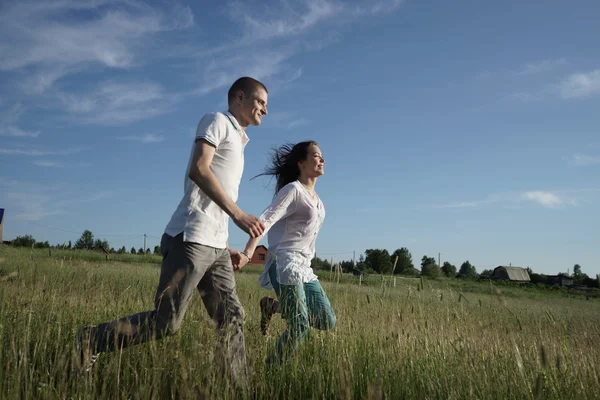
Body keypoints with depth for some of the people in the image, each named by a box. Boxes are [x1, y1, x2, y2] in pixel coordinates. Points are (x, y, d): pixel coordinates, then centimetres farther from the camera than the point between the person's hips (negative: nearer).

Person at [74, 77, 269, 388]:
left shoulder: (237, 142, 27)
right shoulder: (216, 121, 2)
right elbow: (198, 170, -17)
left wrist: (226, 247, 20)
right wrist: (238, 214, -22)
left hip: (214, 246, 9)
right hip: (191, 238, -9)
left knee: (231, 320, 3)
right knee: (166, 322, -9)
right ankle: (87, 343, 9)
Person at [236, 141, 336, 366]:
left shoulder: (315, 196, 16)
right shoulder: (292, 189, -9)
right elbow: (266, 220, -21)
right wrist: (247, 254, -34)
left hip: (304, 267, 8)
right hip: (285, 264, -8)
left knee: (327, 322, 7)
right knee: (300, 326, -12)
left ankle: (273, 306, 17)